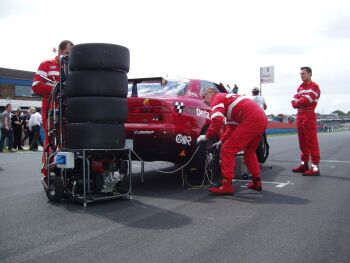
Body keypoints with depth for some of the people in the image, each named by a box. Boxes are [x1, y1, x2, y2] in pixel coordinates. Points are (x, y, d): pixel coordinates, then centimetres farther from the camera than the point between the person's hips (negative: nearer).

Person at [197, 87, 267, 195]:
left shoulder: (216, 98, 3)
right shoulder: (226, 98, 31)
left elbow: (217, 121, -16)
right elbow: (233, 126, 32)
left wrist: (206, 136, -4)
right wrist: (222, 140, 27)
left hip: (251, 120, -10)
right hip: (262, 118, 10)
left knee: (227, 151, -5)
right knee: (249, 151, 26)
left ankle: (226, 185, -6)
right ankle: (256, 182, 31)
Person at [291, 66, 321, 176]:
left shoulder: (314, 86, -5)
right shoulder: (300, 87, 19)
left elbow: (306, 100, -17)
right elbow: (294, 101, 10)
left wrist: (297, 103, -1)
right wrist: (296, 103, -11)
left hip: (309, 115, -8)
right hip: (299, 115, 8)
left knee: (312, 142, -10)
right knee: (302, 142, 12)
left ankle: (315, 167, -10)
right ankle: (304, 164, 20)